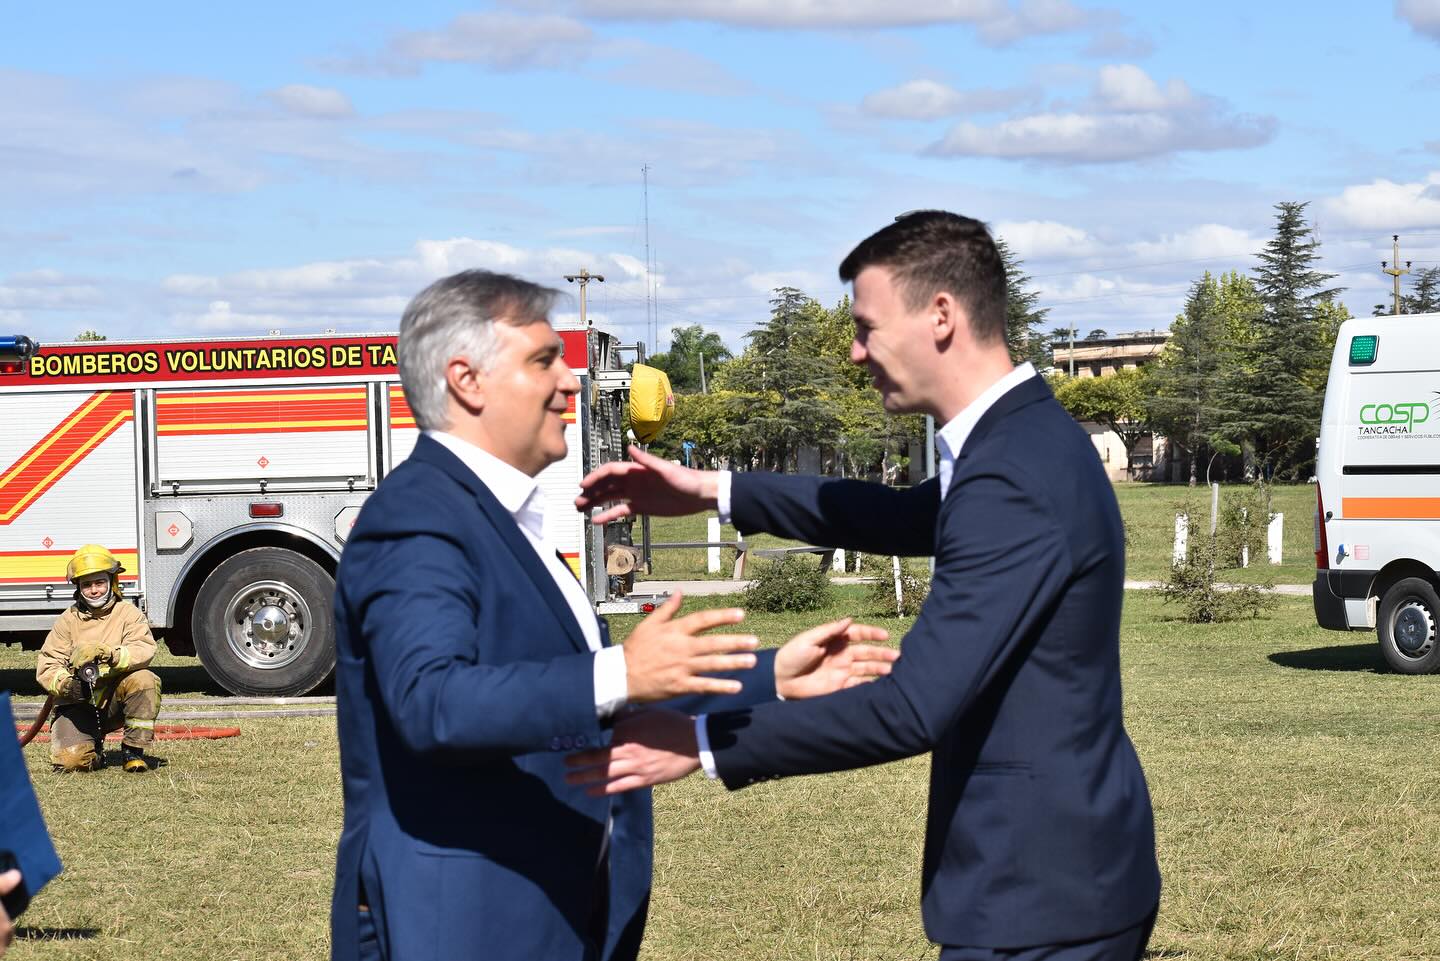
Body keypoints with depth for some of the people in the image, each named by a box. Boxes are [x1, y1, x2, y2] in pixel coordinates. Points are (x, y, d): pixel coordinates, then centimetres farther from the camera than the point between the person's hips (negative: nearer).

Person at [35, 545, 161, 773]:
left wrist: (111, 654, -35)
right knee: (69, 759, -24)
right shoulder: (68, 620, 3)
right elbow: (47, 667, -2)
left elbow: (144, 649, -17)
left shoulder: (127, 613, 0)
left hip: (115, 701, 0)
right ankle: (94, 750, 16)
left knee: (144, 680, -31)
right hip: (78, 705, 0)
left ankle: (133, 751, -14)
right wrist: (65, 684, -24)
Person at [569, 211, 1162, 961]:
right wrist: (714, 492, 21)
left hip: (1040, 890, -10)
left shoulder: (1017, 480, -24)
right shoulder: (1025, 437, 8)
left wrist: (704, 743, -22)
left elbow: (914, 706, -27)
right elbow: (908, 520, 26)